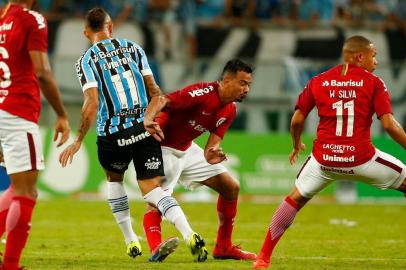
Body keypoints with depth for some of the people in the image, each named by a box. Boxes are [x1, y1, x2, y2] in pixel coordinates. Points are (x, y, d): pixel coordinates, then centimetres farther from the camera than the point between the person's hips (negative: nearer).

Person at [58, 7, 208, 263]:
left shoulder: (86, 61, -2)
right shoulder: (133, 48, 8)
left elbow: (92, 104, -12)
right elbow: (153, 89, 6)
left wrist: (78, 140, -8)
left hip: (112, 134, -2)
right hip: (144, 128, 2)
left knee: (114, 178, 27)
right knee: (152, 189, 0)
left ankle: (131, 241, 27)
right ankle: (190, 235, -24)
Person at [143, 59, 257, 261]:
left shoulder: (229, 111, -1)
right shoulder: (203, 93, -28)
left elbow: (214, 141, -4)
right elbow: (161, 100, -38)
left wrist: (212, 154, -29)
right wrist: (148, 119, -59)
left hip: (187, 149, 9)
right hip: (163, 148, -9)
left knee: (231, 187, 10)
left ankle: (223, 248, 18)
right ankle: (155, 248, -43)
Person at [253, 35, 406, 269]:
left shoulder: (318, 82, 9)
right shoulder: (373, 83, 0)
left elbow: (297, 120, 11)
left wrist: (297, 145, 30)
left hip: (324, 160, 3)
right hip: (361, 159, -3)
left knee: (295, 199, 22)